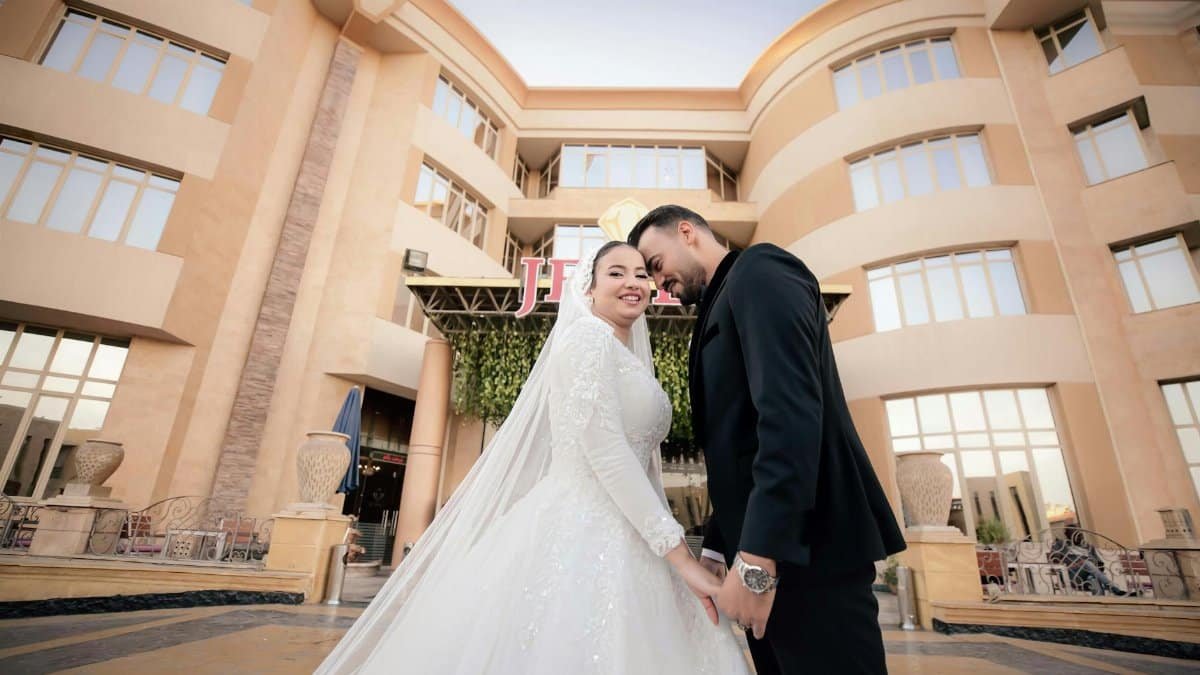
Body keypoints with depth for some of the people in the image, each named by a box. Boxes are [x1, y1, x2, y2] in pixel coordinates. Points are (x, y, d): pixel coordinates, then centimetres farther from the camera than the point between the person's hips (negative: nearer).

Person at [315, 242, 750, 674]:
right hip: (579, 533, -9)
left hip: (620, 540, 9)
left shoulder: (628, 361, 17)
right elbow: (603, 449, -19)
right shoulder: (588, 337, -9)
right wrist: (680, 554, -17)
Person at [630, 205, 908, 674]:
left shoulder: (758, 269, -7)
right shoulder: (722, 306, 21)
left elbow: (791, 410, -22)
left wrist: (757, 558, -25)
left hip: (805, 549, -9)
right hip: (765, 548, 9)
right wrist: (717, 548, 14)